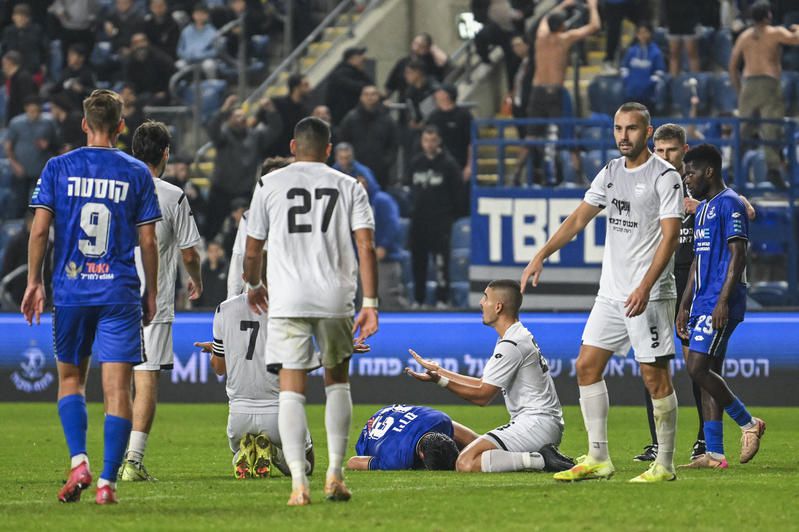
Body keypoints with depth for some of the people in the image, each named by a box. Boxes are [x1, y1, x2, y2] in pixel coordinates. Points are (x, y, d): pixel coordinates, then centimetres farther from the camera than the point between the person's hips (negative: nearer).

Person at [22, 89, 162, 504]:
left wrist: (34, 281, 6)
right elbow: (148, 241, 1)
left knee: (70, 378, 17)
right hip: (120, 294, -1)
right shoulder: (136, 173, 1)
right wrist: (151, 293, 10)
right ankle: (107, 482, -6)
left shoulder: (58, 168, 1)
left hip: (70, 291, 1)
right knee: (117, 388, -1)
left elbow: (39, 229, -3)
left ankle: (78, 462, -1)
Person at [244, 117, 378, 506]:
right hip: (336, 298, 1)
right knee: (337, 383, 19)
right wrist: (370, 303, -2)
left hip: (287, 299, -1)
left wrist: (253, 285, 29)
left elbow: (252, 248, 10)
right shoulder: (349, 188, 7)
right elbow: (366, 247, -3)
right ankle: (334, 474, 13)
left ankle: (298, 484, -12)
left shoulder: (269, 185, 5)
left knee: (291, 391, -1)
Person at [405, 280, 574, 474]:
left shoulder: (511, 345, -14)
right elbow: (485, 384, 22)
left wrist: (440, 380, -11)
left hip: (536, 423, -11)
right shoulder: (520, 336, 19)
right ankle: (541, 457, 6)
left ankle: (540, 460, -20)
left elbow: (482, 396, -12)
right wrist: (438, 370, 27)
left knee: (466, 463, -20)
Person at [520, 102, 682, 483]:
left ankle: (664, 465, 3)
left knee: (655, 375, -5)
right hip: (611, 291, 8)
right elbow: (579, 218, 16)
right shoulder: (610, 173, 12)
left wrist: (645, 287, -24)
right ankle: (598, 459, 10)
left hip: (650, 294, -8)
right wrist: (541, 256, 4)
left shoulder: (665, 176, -9)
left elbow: (670, 236, -15)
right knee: (587, 365, 5)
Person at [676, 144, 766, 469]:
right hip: (702, 303, 10)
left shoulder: (729, 204, -9)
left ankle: (748, 424, -1)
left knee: (698, 368, -15)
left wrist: (723, 302, -22)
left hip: (720, 305, -10)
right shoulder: (703, 208, 20)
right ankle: (714, 454, 5)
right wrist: (685, 306, 22)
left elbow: (738, 255, -16)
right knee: (706, 373, 5)